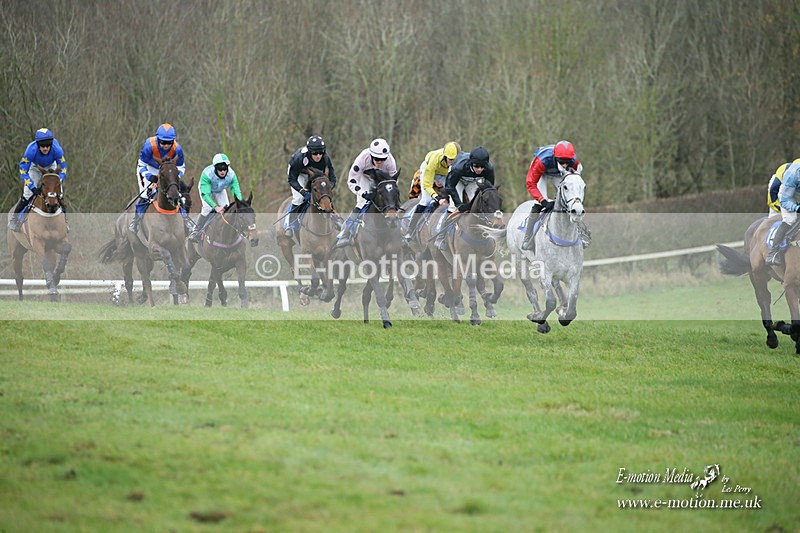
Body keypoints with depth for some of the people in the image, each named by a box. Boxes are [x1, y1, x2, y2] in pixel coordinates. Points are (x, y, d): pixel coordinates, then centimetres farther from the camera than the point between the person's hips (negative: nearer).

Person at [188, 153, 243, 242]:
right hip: (206, 188, -3)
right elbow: (205, 194, -47)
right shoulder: (207, 174, -45)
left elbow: (236, 191, -33)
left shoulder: (231, 175, -36)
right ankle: (196, 232, -7)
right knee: (208, 209, -22)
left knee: (226, 209, -11)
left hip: (220, 190, 3)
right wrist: (215, 207, -61)